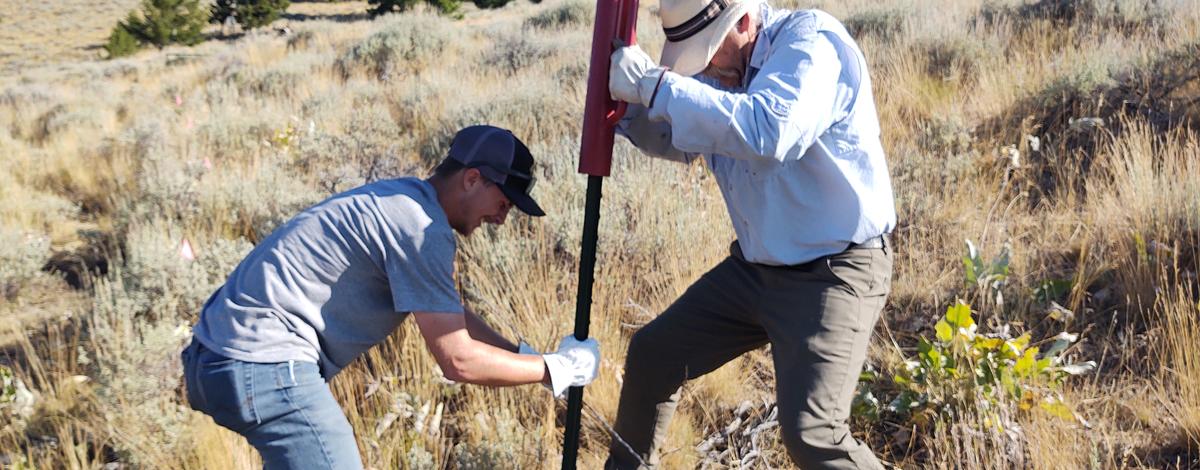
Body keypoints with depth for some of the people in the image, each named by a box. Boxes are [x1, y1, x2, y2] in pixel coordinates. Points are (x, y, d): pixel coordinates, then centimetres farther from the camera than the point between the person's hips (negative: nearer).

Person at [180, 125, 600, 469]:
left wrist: (527, 356, 14)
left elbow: (449, 314, 22)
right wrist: (556, 369, -5)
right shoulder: (420, 228, -16)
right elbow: (458, 360, -15)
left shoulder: (403, 201, 14)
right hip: (263, 366, -11)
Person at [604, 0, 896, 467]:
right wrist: (631, 102, -3)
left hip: (833, 272, -8)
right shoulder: (722, 64, 2)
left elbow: (767, 131, -40)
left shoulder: (811, 41, -21)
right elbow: (679, 143, 18)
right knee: (651, 354, 15)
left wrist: (656, 85, -36)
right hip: (755, 265, 8)